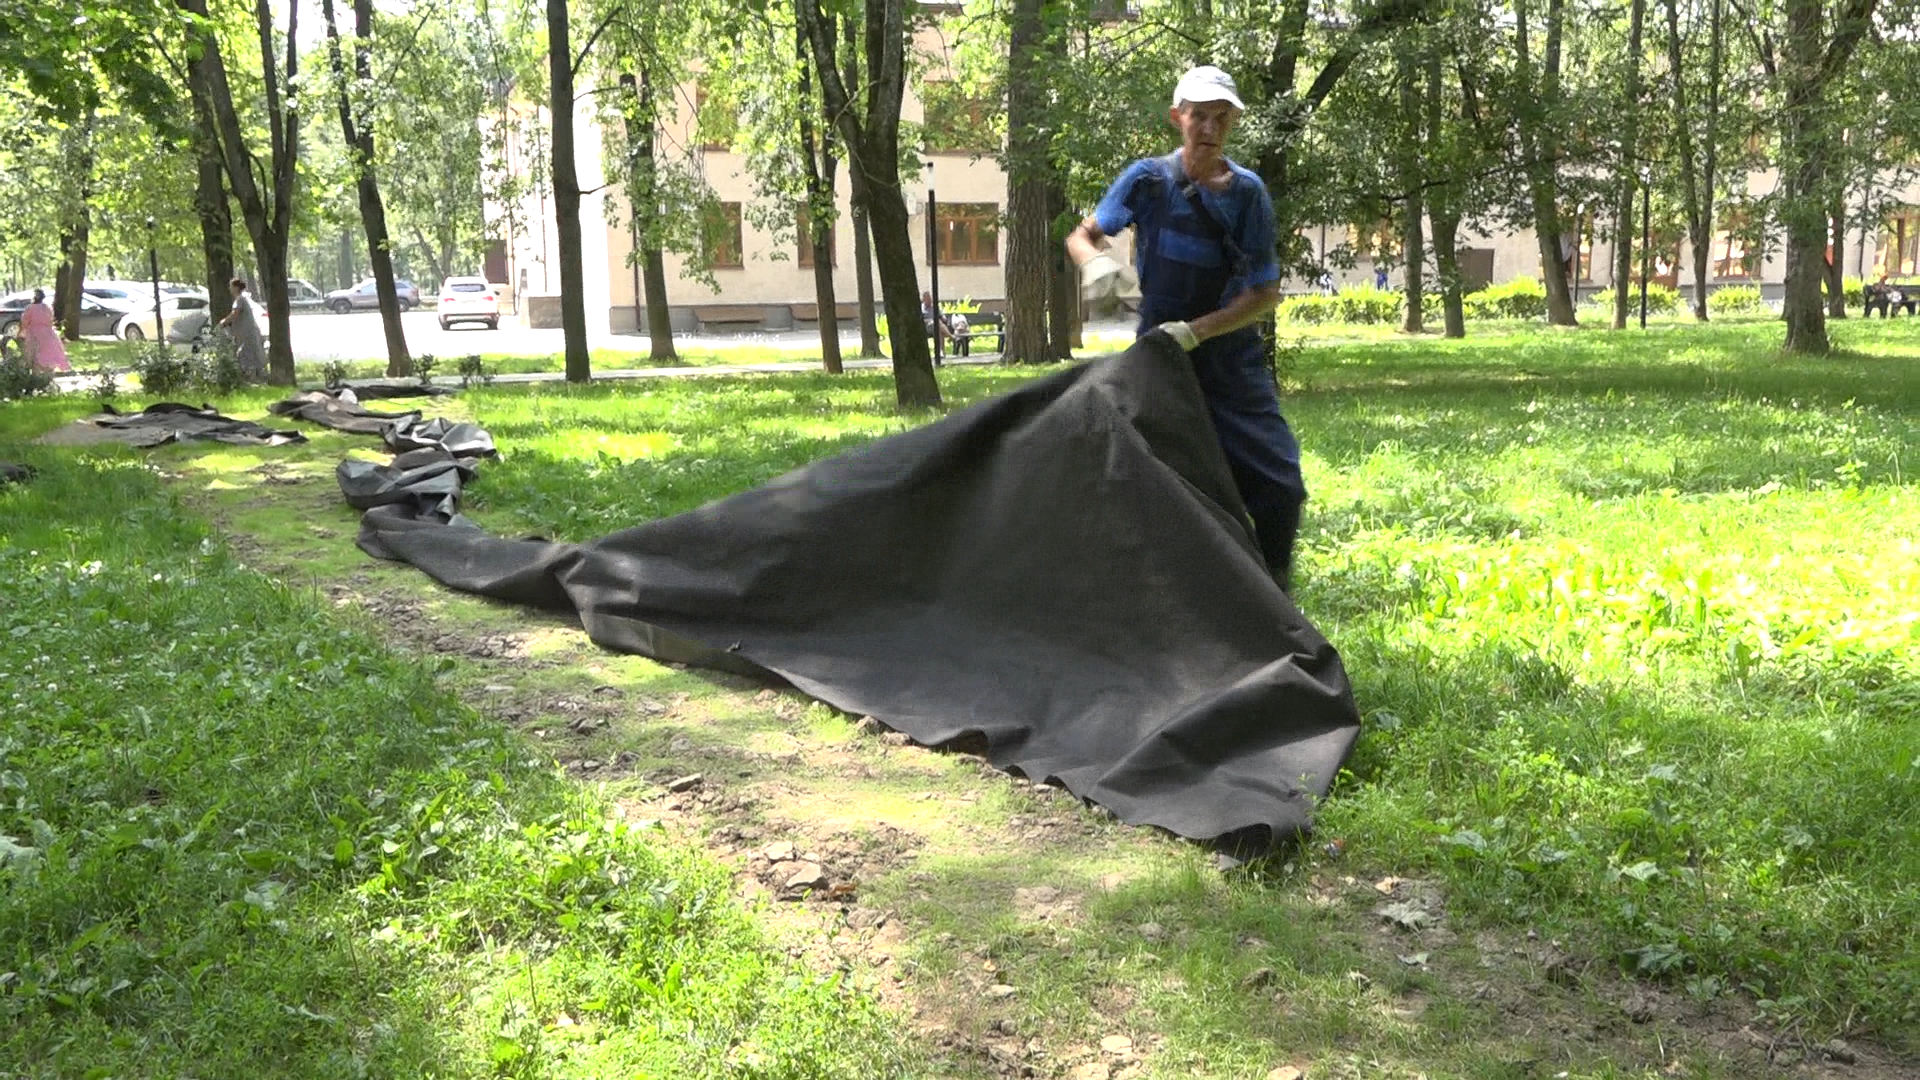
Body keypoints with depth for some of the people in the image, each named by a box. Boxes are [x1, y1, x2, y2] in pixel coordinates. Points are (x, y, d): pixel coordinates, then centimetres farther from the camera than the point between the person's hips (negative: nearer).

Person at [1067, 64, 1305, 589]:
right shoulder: (1148, 180, -7)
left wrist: (1194, 331, -20)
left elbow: (1264, 294, -8)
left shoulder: (1248, 193, -7)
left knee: (1280, 485, -3)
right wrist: (1097, 262, -20)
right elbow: (1081, 236, 4)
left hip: (1234, 359, 1)